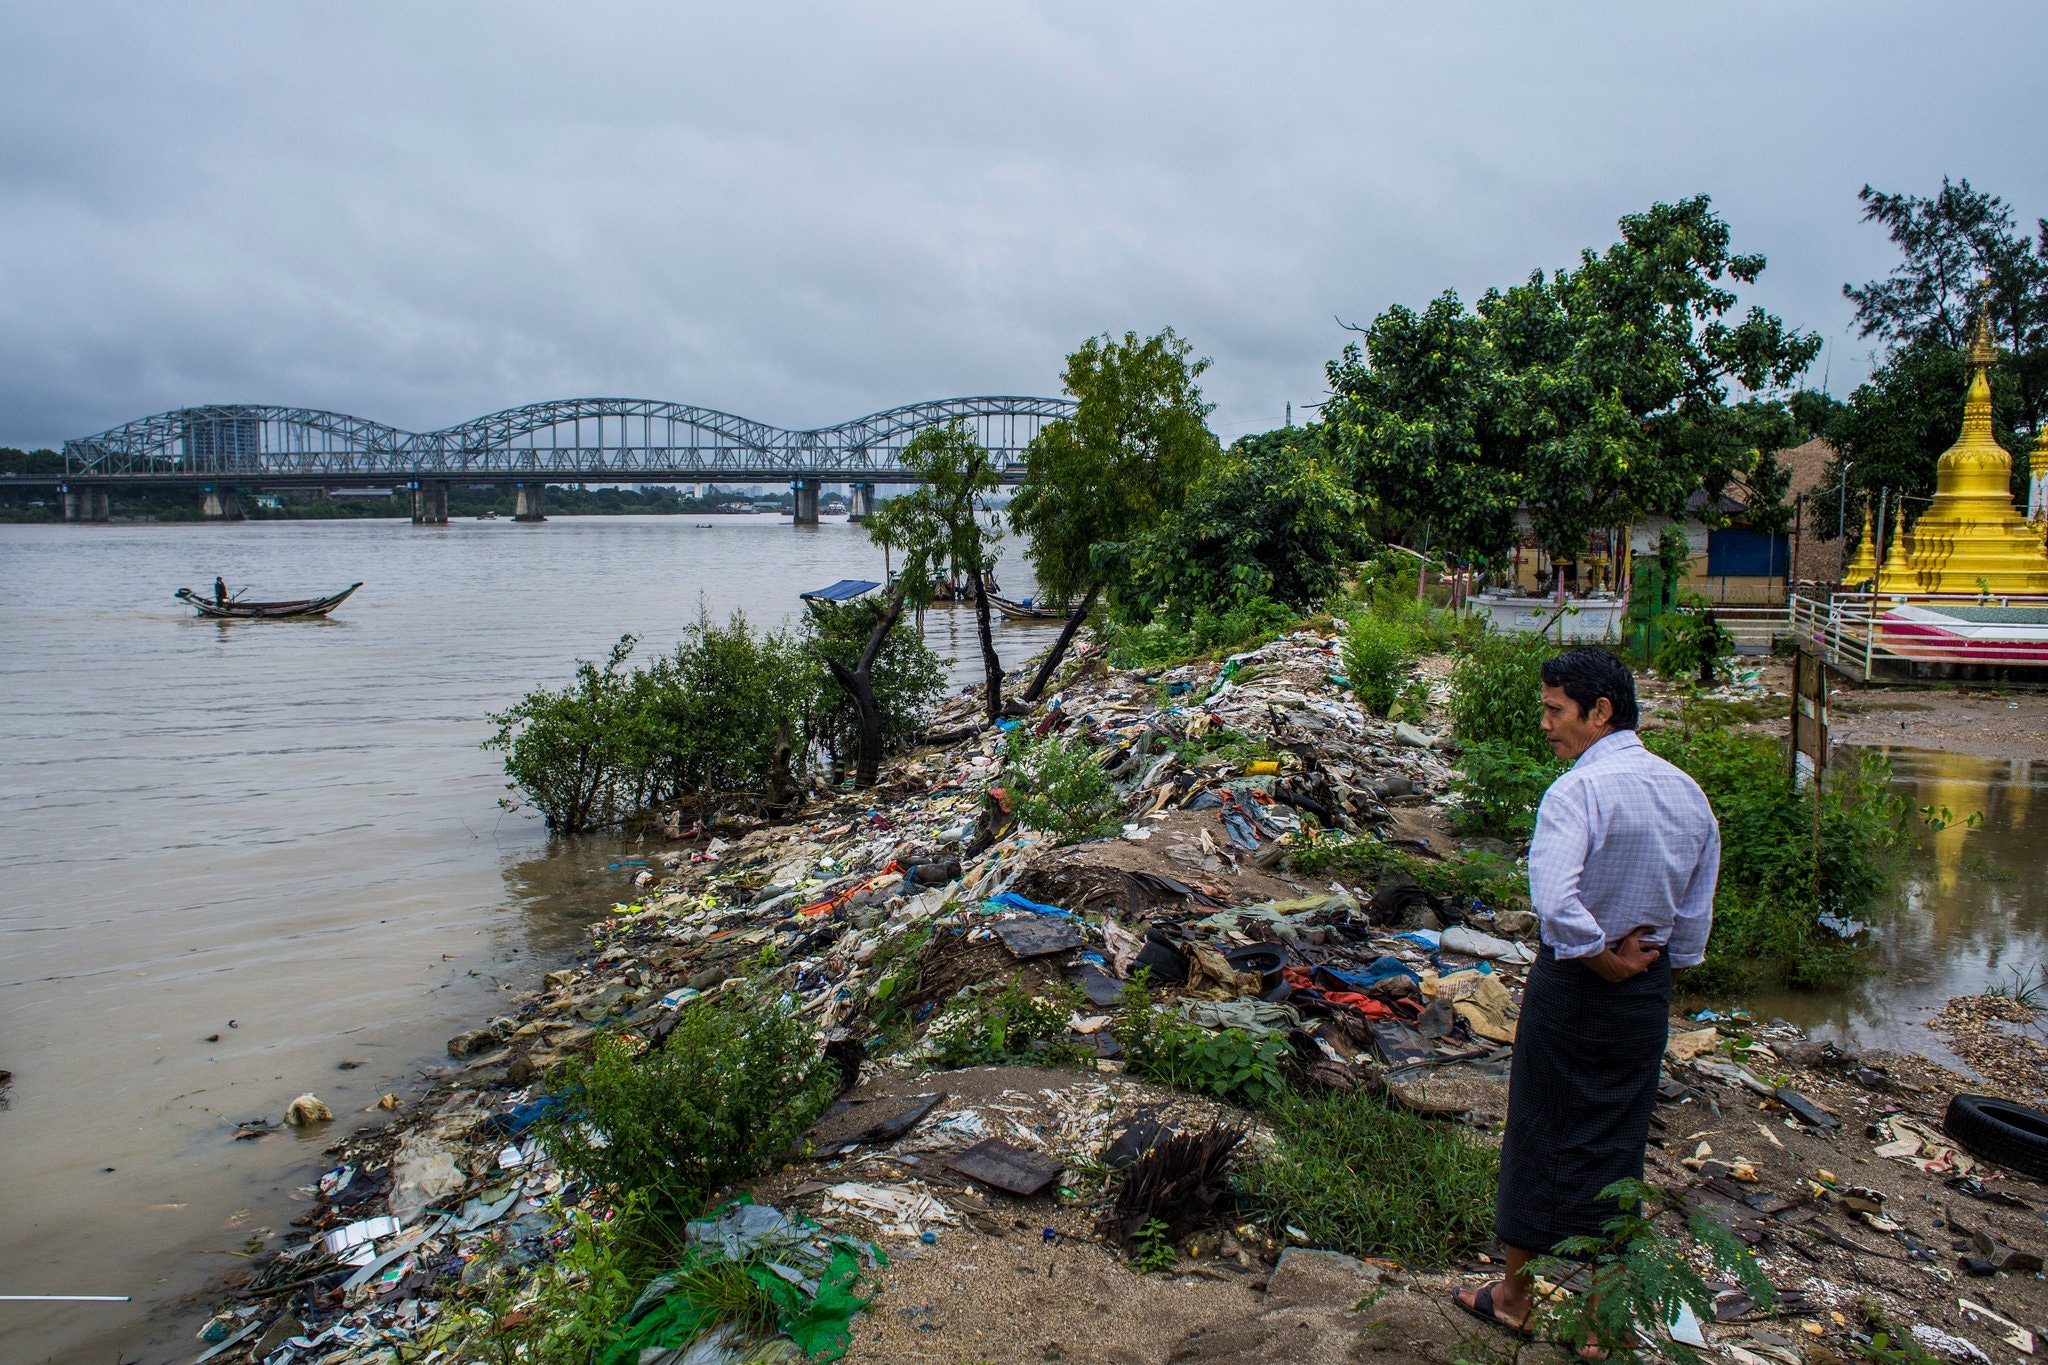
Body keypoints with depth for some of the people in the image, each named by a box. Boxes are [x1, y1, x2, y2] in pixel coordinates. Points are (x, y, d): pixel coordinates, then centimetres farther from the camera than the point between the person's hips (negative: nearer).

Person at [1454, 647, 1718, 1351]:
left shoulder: (1577, 791, -22)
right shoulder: (1689, 794, 1)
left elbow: (1553, 898, -36)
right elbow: (1696, 919, 8)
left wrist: (1599, 956, -21)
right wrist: (1649, 962, 16)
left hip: (1573, 984, -6)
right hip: (1648, 996, 6)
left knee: (1541, 1139, 11)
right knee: (1617, 1147, 15)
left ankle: (1516, 1294, 29)